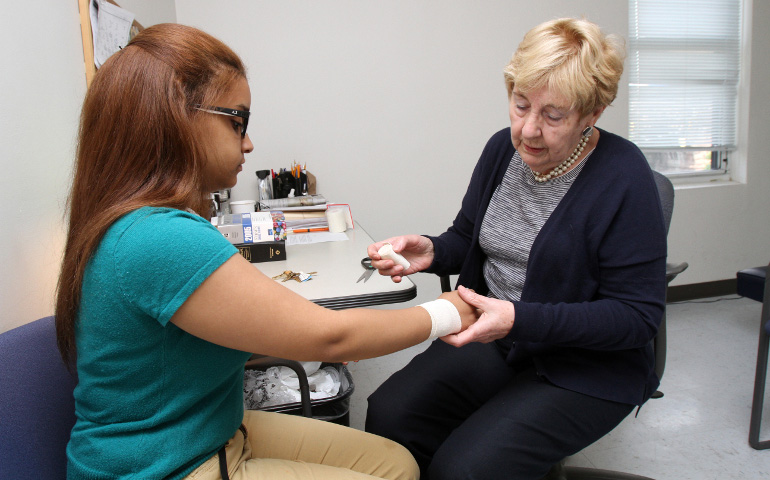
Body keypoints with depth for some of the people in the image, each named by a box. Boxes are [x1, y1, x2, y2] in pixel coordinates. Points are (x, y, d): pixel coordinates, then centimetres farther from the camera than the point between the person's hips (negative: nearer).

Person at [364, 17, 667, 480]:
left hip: (586, 367, -5)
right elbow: (466, 238, 14)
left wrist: (520, 320, -28)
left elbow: (638, 316, -17)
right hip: (494, 341, 6)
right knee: (388, 416, -16)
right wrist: (431, 252, -10)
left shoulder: (624, 178, -17)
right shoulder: (503, 148, 2)